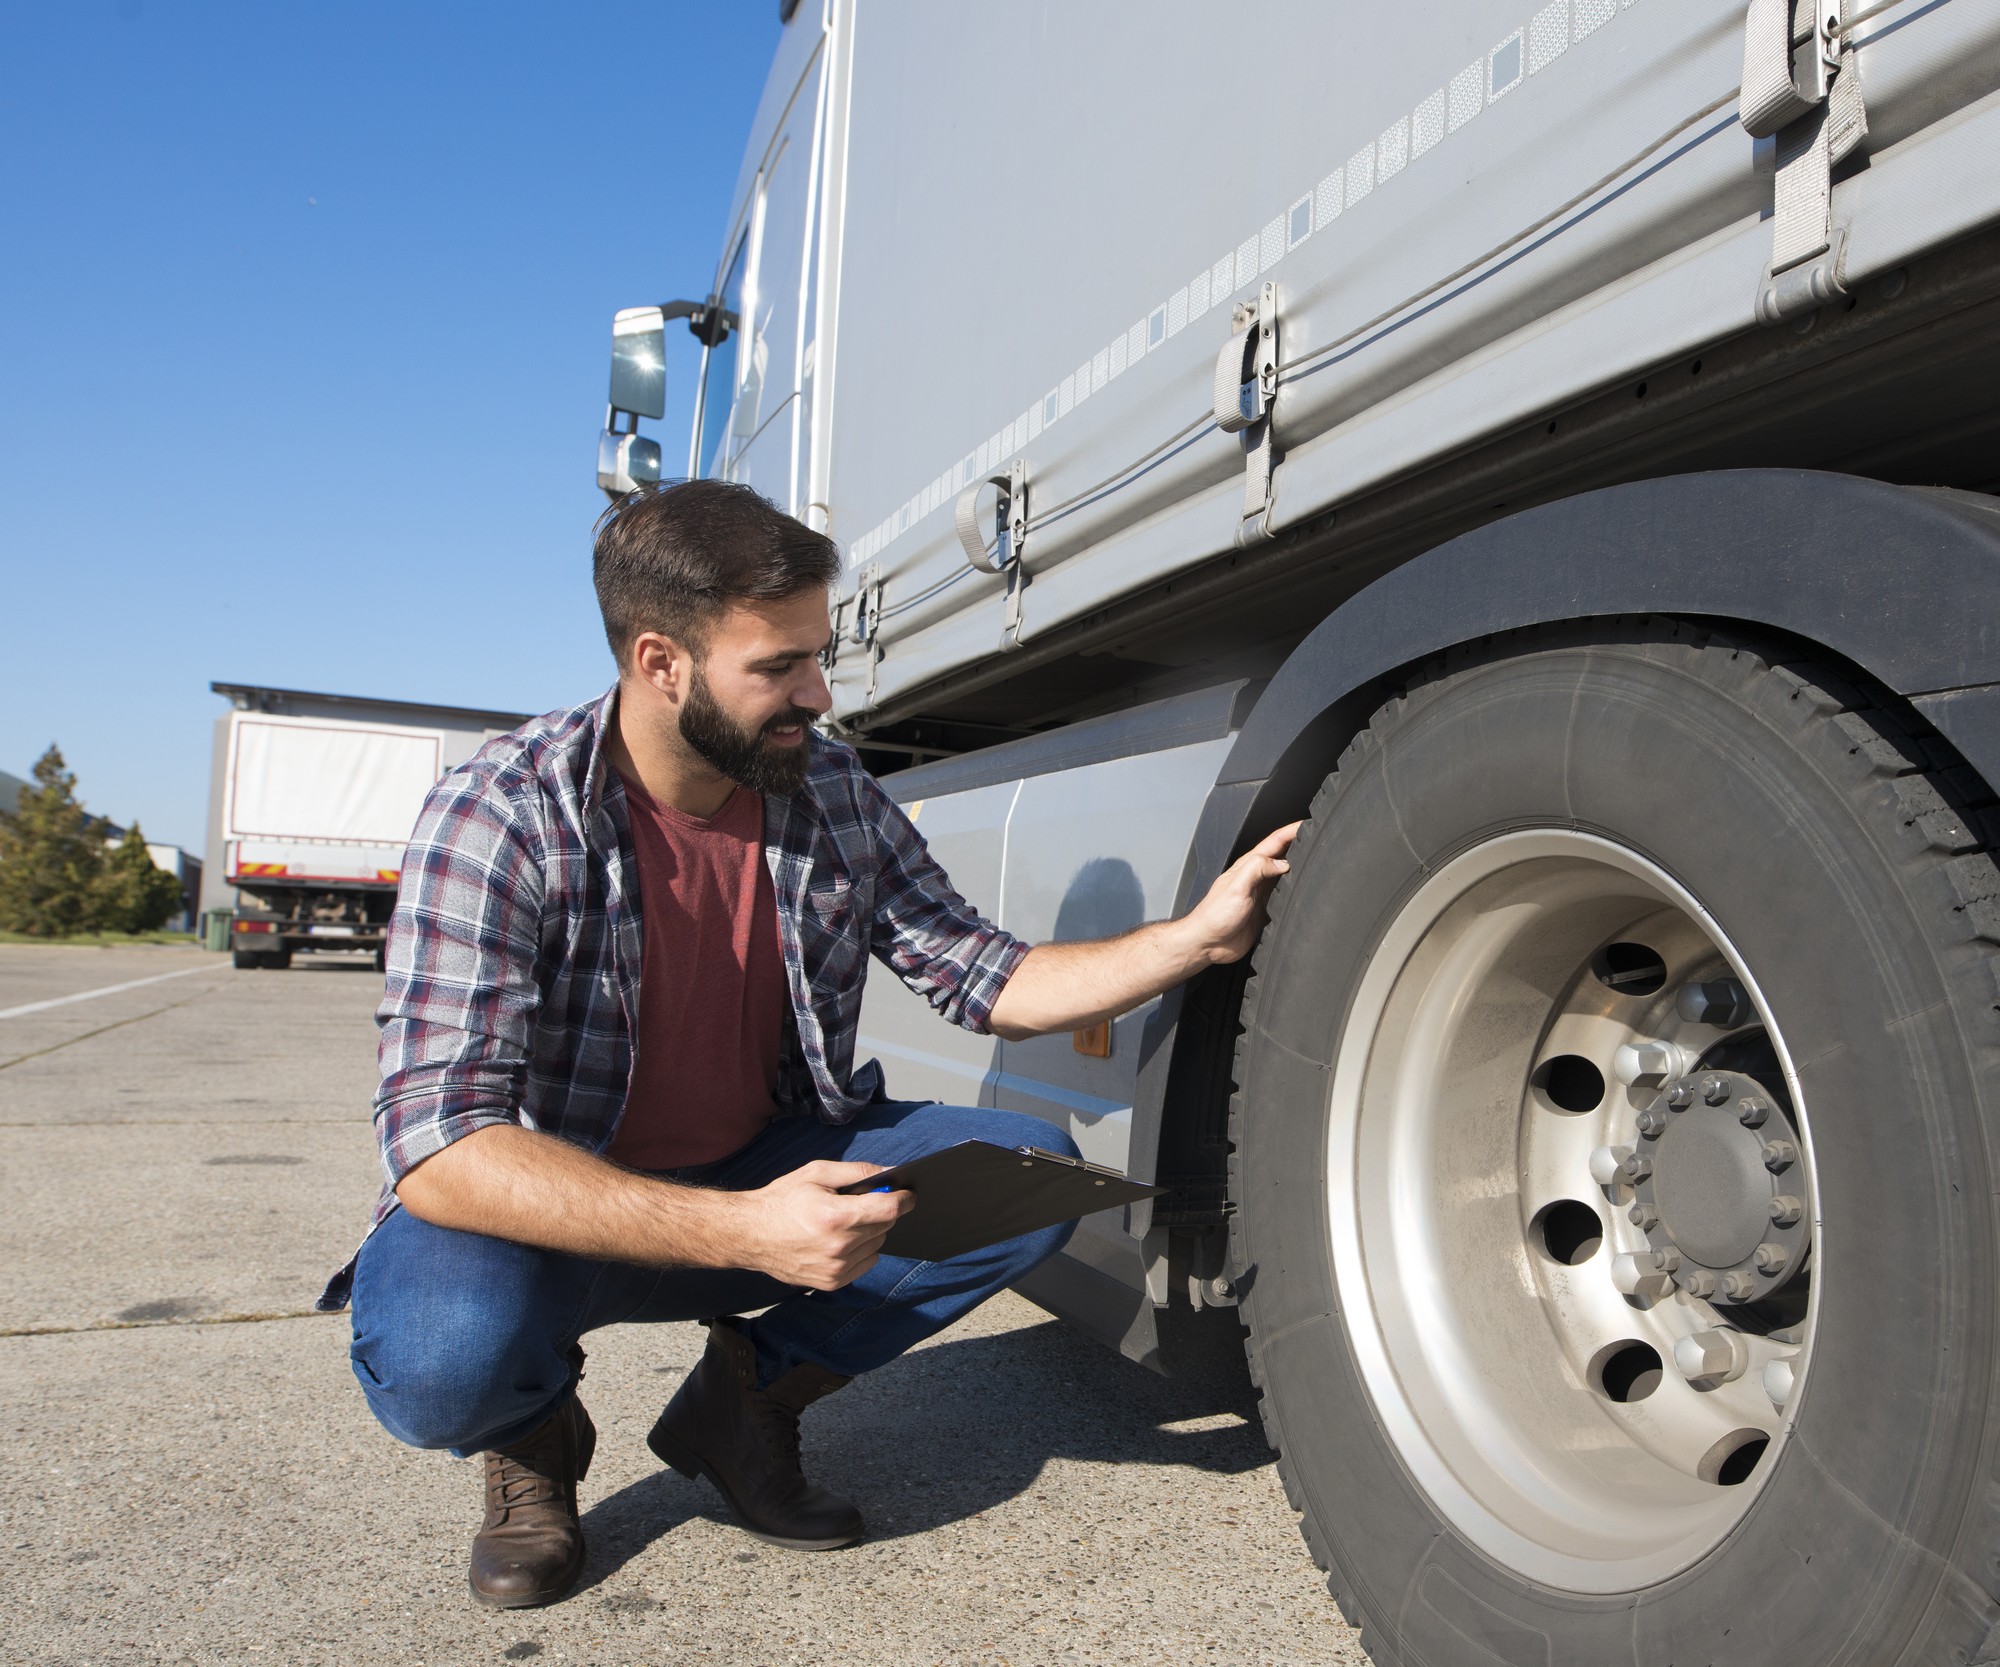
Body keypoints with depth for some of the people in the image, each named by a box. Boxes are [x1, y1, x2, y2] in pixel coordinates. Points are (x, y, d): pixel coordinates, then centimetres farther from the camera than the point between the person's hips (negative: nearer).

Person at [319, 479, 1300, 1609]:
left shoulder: (837, 795, -6)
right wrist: (742, 1231, -39)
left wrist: (1196, 938, -13)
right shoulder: (504, 816, -23)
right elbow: (437, 1142, -30)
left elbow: (988, 983, 1)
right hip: (556, 1207, -4)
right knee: (441, 1355, -37)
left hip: (769, 1170, 5)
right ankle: (535, 1435, 4)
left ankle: (750, 1394, 6)